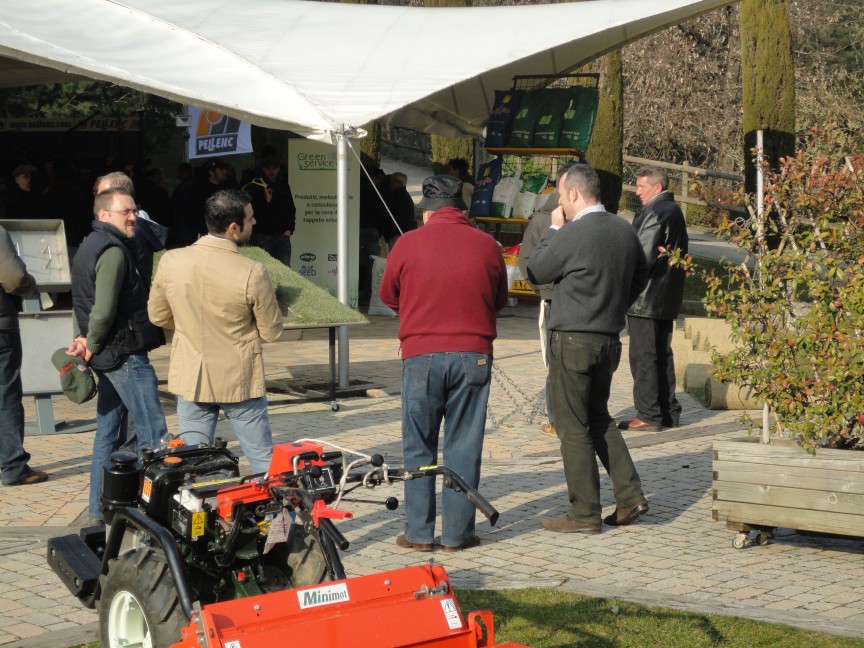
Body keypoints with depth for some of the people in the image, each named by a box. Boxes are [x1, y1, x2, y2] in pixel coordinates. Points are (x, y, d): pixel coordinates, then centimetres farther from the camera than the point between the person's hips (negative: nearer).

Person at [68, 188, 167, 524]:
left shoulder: (89, 246, 16)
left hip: (107, 356, 10)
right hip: (125, 355, -10)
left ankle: (100, 509, 19)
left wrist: (84, 339, 6)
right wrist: (92, 346, -11)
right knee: (152, 433, -5)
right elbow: (104, 309, -24)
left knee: (109, 433, 14)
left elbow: (82, 301, 19)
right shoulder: (113, 251, -17)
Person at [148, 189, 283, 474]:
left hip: (191, 379, 3)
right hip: (240, 381, -3)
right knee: (264, 461, 11)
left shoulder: (170, 261, -10)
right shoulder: (252, 273, -21)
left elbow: (158, 316, 5)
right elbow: (271, 332, -9)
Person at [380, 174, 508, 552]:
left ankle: (419, 533, 9)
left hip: (421, 355, -1)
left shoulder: (409, 244, -3)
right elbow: (500, 301, 14)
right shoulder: (486, 245, 2)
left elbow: (388, 296, 11)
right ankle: (457, 533, 10)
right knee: (463, 447, 7)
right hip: (473, 355, 1)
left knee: (418, 448, 8)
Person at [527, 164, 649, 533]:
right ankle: (630, 495, 14)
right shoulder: (625, 230, 5)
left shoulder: (573, 233, -18)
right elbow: (639, 277, 17)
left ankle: (584, 514, 5)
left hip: (573, 340, -7)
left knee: (572, 426, 1)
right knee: (598, 418, 20)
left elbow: (535, 271, -6)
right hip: (609, 339, 8)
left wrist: (554, 229, 2)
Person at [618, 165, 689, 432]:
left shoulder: (654, 213, -16)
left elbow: (643, 257, -19)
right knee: (662, 354, 14)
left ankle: (648, 415, -4)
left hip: (646, 299, -10)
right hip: (667, 298, 10)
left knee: (643, 355, -5)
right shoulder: (675, 211, 15)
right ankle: (668, 412, 18)